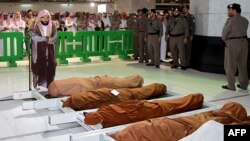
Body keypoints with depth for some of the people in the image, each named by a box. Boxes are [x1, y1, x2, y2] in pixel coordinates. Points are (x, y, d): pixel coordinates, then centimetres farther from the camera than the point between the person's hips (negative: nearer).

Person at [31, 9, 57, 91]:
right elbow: (34, 36, -12)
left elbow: (55, 36, -2)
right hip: (39, 50, -2)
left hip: (50, 49, 2)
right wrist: (46, 39, -18)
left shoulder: (52, 26, 7)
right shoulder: (36, 26, 0)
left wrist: (49, 40, -22)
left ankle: (49, 84, 9)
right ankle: (40, 84, 2)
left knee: (50, 66, 1)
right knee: (39, 66, -5)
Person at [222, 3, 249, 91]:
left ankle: (231, 85, 6)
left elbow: (224, 34, -9)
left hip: (232, 43, -6)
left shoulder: (230, 20, -11)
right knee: (242, 65, 13)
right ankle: (244, 84, 20)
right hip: (243, 42, 6)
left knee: (230, 65, 3)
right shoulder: (245, 21, 8)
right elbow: (243, 32, 4)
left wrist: (226, 40, 9)